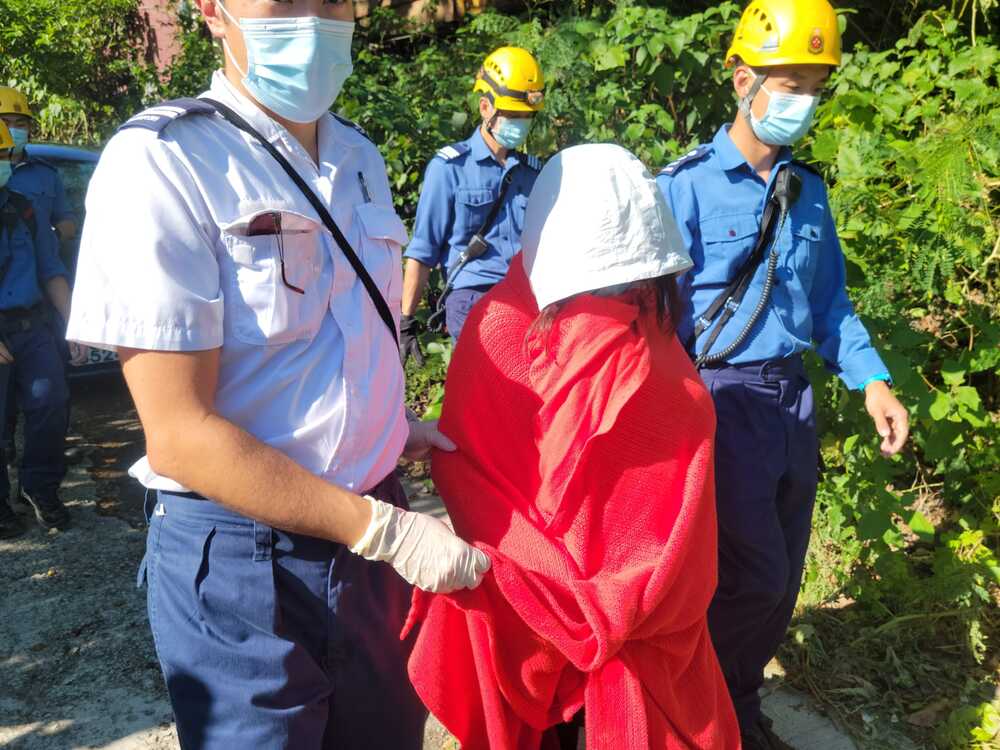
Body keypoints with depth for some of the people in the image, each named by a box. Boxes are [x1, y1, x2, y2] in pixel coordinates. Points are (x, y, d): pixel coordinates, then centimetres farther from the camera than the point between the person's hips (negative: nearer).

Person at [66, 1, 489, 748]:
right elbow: (183, 435, -20)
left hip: (371, 524, 7)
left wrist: (387, 427, 3)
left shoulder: (360, 158, 7)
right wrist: (385, 531, -19)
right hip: (241, 562, -6)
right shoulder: (161, 160, -16)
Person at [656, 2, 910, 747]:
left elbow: (828, 300, 16)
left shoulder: (808, 190, 10)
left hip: (793, 396, 6)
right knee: (754, 578, -5)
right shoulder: (686, 187, -10)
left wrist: (872, 378, 4)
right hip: (723, 400, -6)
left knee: (781, 581, 14)